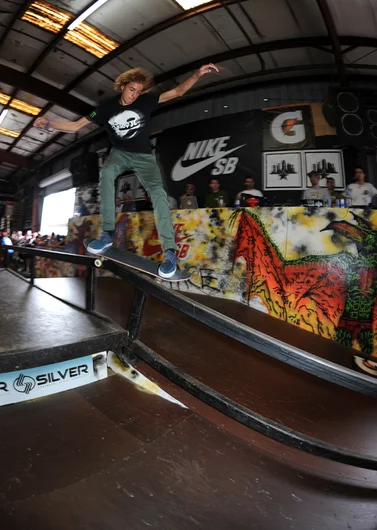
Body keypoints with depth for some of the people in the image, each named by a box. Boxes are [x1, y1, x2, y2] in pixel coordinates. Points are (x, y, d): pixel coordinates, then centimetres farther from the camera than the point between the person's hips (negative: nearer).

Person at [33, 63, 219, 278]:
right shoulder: (107, 107, 0)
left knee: (158, 192, -28)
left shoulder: (146, 101, -2)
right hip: (120, 153, 1)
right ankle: (108, 233, -28)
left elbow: (178, 92, -6)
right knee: (106, 173, -35)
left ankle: (170, 251, -34)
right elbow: (75, 126, 0)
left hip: (144, 156, -1)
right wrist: (49, 123, -15)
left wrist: (198, 74, -22)